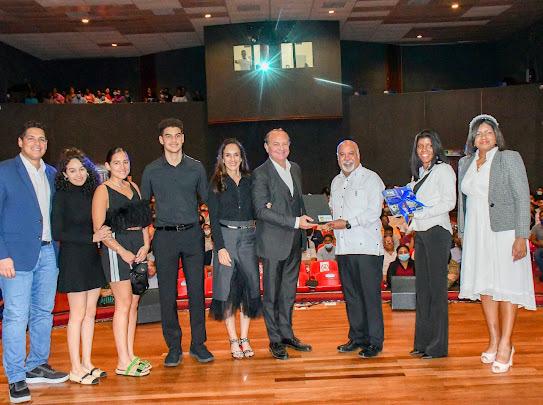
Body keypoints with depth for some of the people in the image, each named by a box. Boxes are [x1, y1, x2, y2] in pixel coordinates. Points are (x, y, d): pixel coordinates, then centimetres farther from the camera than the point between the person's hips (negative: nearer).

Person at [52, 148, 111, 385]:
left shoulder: (92, 193, 8)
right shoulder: (62, 196, -8)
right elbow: (58, 233, -13)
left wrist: (104, 234, -3)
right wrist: (91, 237, -17)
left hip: (93, 257, 6)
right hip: (73, 259, -6)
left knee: (90, 312, 10)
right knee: (78, 314, 0)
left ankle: (87, 363, 21)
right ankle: (76, 368, 11)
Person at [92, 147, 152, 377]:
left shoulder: (133, 187, 16)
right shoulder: (103, 191, -4)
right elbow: (99, 229, -10)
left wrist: (145, 245, 1)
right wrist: (122, 251, -15)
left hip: (138, 247, 7)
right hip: (116, 248, -7)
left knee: (134, 302, 8)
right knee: (124, 303, -7)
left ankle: (130, 355, 16)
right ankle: (123, 362, 0)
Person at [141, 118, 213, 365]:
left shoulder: (196, 167, 6)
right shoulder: (151, 171, 4)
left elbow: (207, 200, 13)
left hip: (192, 234, 1)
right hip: (165, 236, 0)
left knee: (197, 291, 4)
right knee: (167, 294, 3)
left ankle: (198, 344, 17)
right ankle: (174, 347, 15)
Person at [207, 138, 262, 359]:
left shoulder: (250, 181, 10)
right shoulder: (216, 183, 2)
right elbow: (214, 218, -3)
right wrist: (220, 247, -10)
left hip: (248, 237, 3)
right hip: (225, 237, -3)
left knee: (250, 287, 3)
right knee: (227, 288, 0)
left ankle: (245, 338, 15)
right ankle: (233, 341, 11)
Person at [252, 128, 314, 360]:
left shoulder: (295, 169, 12)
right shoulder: (261, 174, -11)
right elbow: (261, 211, -18)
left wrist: (304, 223, 9)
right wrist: (295, 222, -21)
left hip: (295, 242, 7)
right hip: (274, 243, -6)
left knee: (289, 292, 15)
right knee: (271, 294, 4)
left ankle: (287, 334, 27)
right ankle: (275, 341, 15)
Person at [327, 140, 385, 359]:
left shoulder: (370, 178, -2)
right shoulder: (336, 182, 19)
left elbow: (374, 212, -11)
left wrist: (348, 223, -14)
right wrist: (335, 223, 10)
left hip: (367, 247, -6)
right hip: (343, 248, 6)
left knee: (370, 295, -3)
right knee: (351, 295, 11)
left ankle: (374, 342, 5)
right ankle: (357, 337, 22)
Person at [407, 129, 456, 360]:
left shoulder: (443, 169, -3)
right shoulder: (420, 173, 19)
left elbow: (449, 203, -13)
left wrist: (419, 213, -16)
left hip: (437, 231, -8)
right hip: (420, 233, 8)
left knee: (436, 288, -5)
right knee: (422, 287, 8)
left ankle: (438, 346, 1)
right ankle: (423, 342, 15)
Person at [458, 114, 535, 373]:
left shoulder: (510, 158, -5)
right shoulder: (465, 163, 11)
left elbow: (522, 199, -8)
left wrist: (521, 237, -15)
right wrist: (462, 233, 12)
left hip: (503, 232, -5)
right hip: (476, 235, 5)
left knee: (506, 287, -1)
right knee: (484, 286, 9)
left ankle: (505, 346, 6)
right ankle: (493, 341, 20)